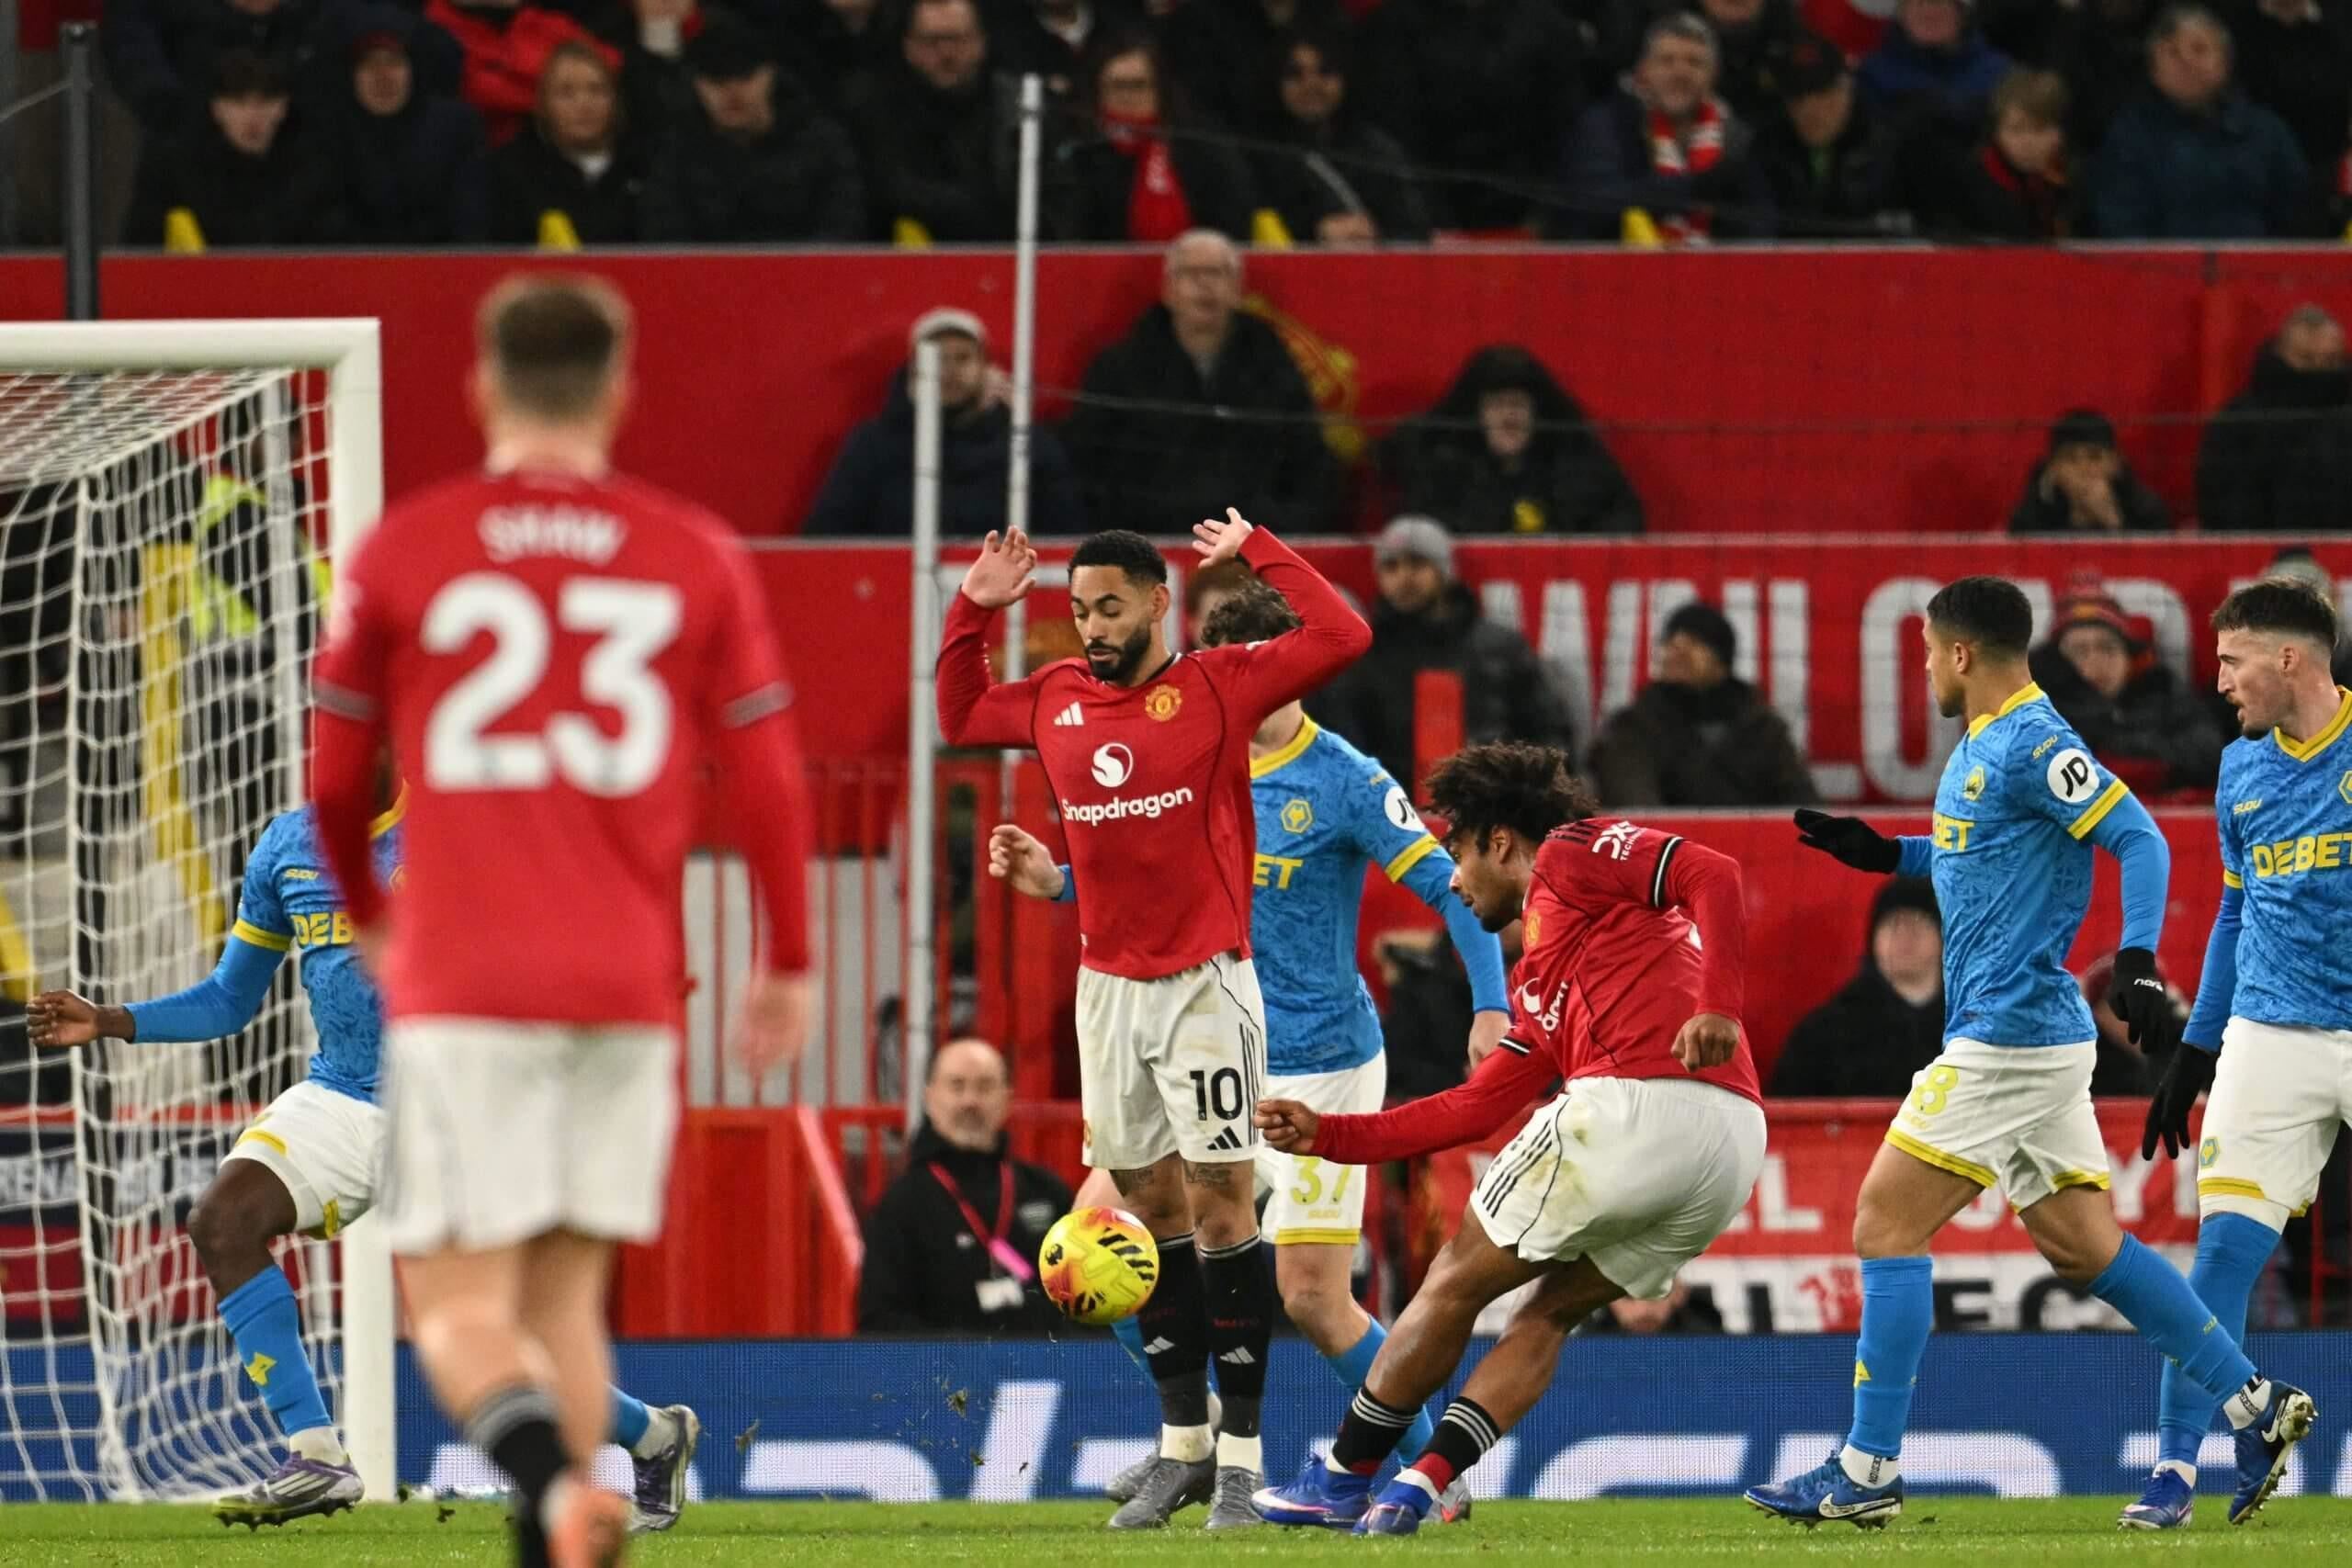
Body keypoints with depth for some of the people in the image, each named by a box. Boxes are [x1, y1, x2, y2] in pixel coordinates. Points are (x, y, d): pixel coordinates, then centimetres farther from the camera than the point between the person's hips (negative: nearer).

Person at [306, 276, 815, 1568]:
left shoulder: (405, 549, 1)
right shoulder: (697, 555, 5)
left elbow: (331, 773, 9)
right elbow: (767, 780, 5)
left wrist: (363, 915, 27)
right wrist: (786, 964, 16)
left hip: (460, 982, -2)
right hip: (630, 980, 2)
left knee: (459, 1302, -3)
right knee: (568, 1293, 13)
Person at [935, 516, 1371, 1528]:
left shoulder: (1217, 686, -4)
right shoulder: (1055, 700, 10)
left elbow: (1340, 636, -14)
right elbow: (958, 717, 27)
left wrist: (1257, 552, -8)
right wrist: (974, 611, 18)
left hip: (1204, 982, -5)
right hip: (1107, 989, 5)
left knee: (1219, 1200, -8)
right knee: (1150, 1207, 8)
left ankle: (1241, 1455, -5)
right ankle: (1183, 1444, 15)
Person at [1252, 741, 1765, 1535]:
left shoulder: (1572, 855, 10)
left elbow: (1713, 875, -5)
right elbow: (1475, 1109, 31)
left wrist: (1718, 1007, -20)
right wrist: (1327, 1135, 31)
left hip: (1632, 1107, -9)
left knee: (1458, 1281, 8)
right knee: (1549, 1312, 21)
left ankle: (1343, 1475, 17)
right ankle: (1419, 1486, 6)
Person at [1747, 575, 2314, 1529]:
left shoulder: (2032, 745, -15)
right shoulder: (1981, 748, 15)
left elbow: (2139, 839, -21)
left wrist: (2138, 961, -32)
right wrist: (1884, 852, 25)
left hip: (2009, 1036, -10)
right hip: (2028, 1033, 10)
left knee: (1886, 1224, -7)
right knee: (2083, 1245, 11)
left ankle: (1867, 1475, -6)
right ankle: (2257, 1406, 11)